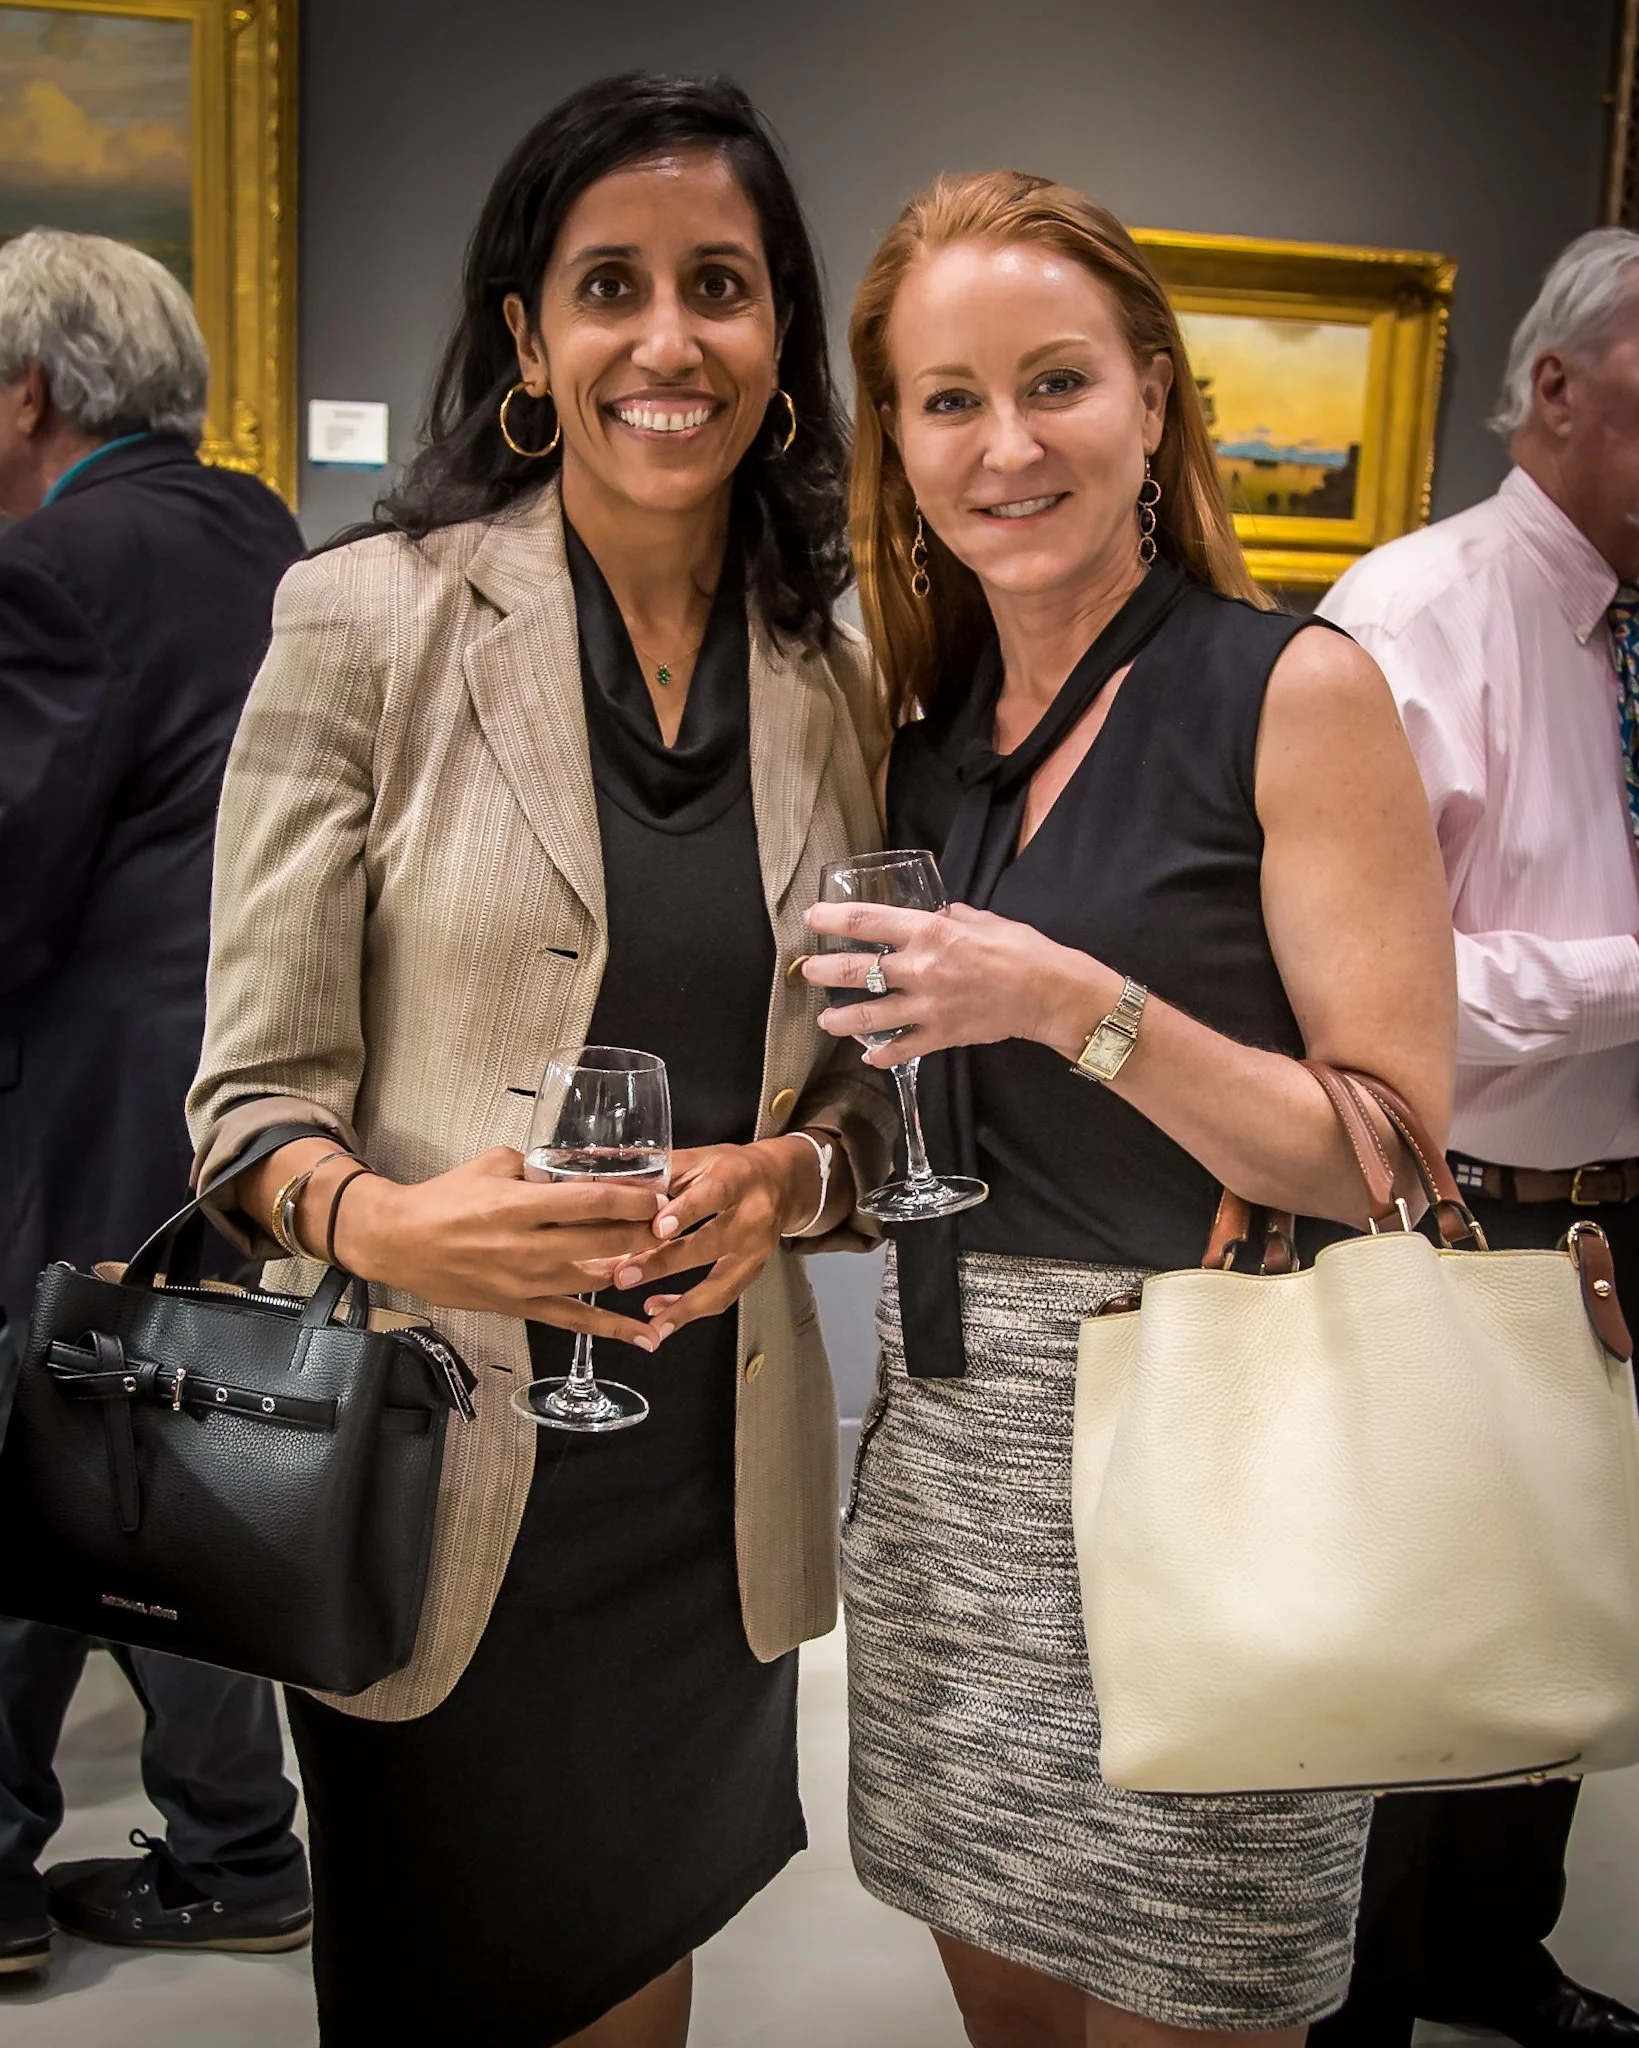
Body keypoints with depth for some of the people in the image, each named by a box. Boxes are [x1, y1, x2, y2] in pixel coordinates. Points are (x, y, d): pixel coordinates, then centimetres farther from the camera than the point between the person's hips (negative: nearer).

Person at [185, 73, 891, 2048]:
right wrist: (383, 1221, -27)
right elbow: (256, 1087, -7)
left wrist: (791, 1176, -11)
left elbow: (868, 1077, 11)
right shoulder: (366, 618, -8)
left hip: (717, 1481, 4)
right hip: (436, 1466, -3)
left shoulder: (835, 677, 4)